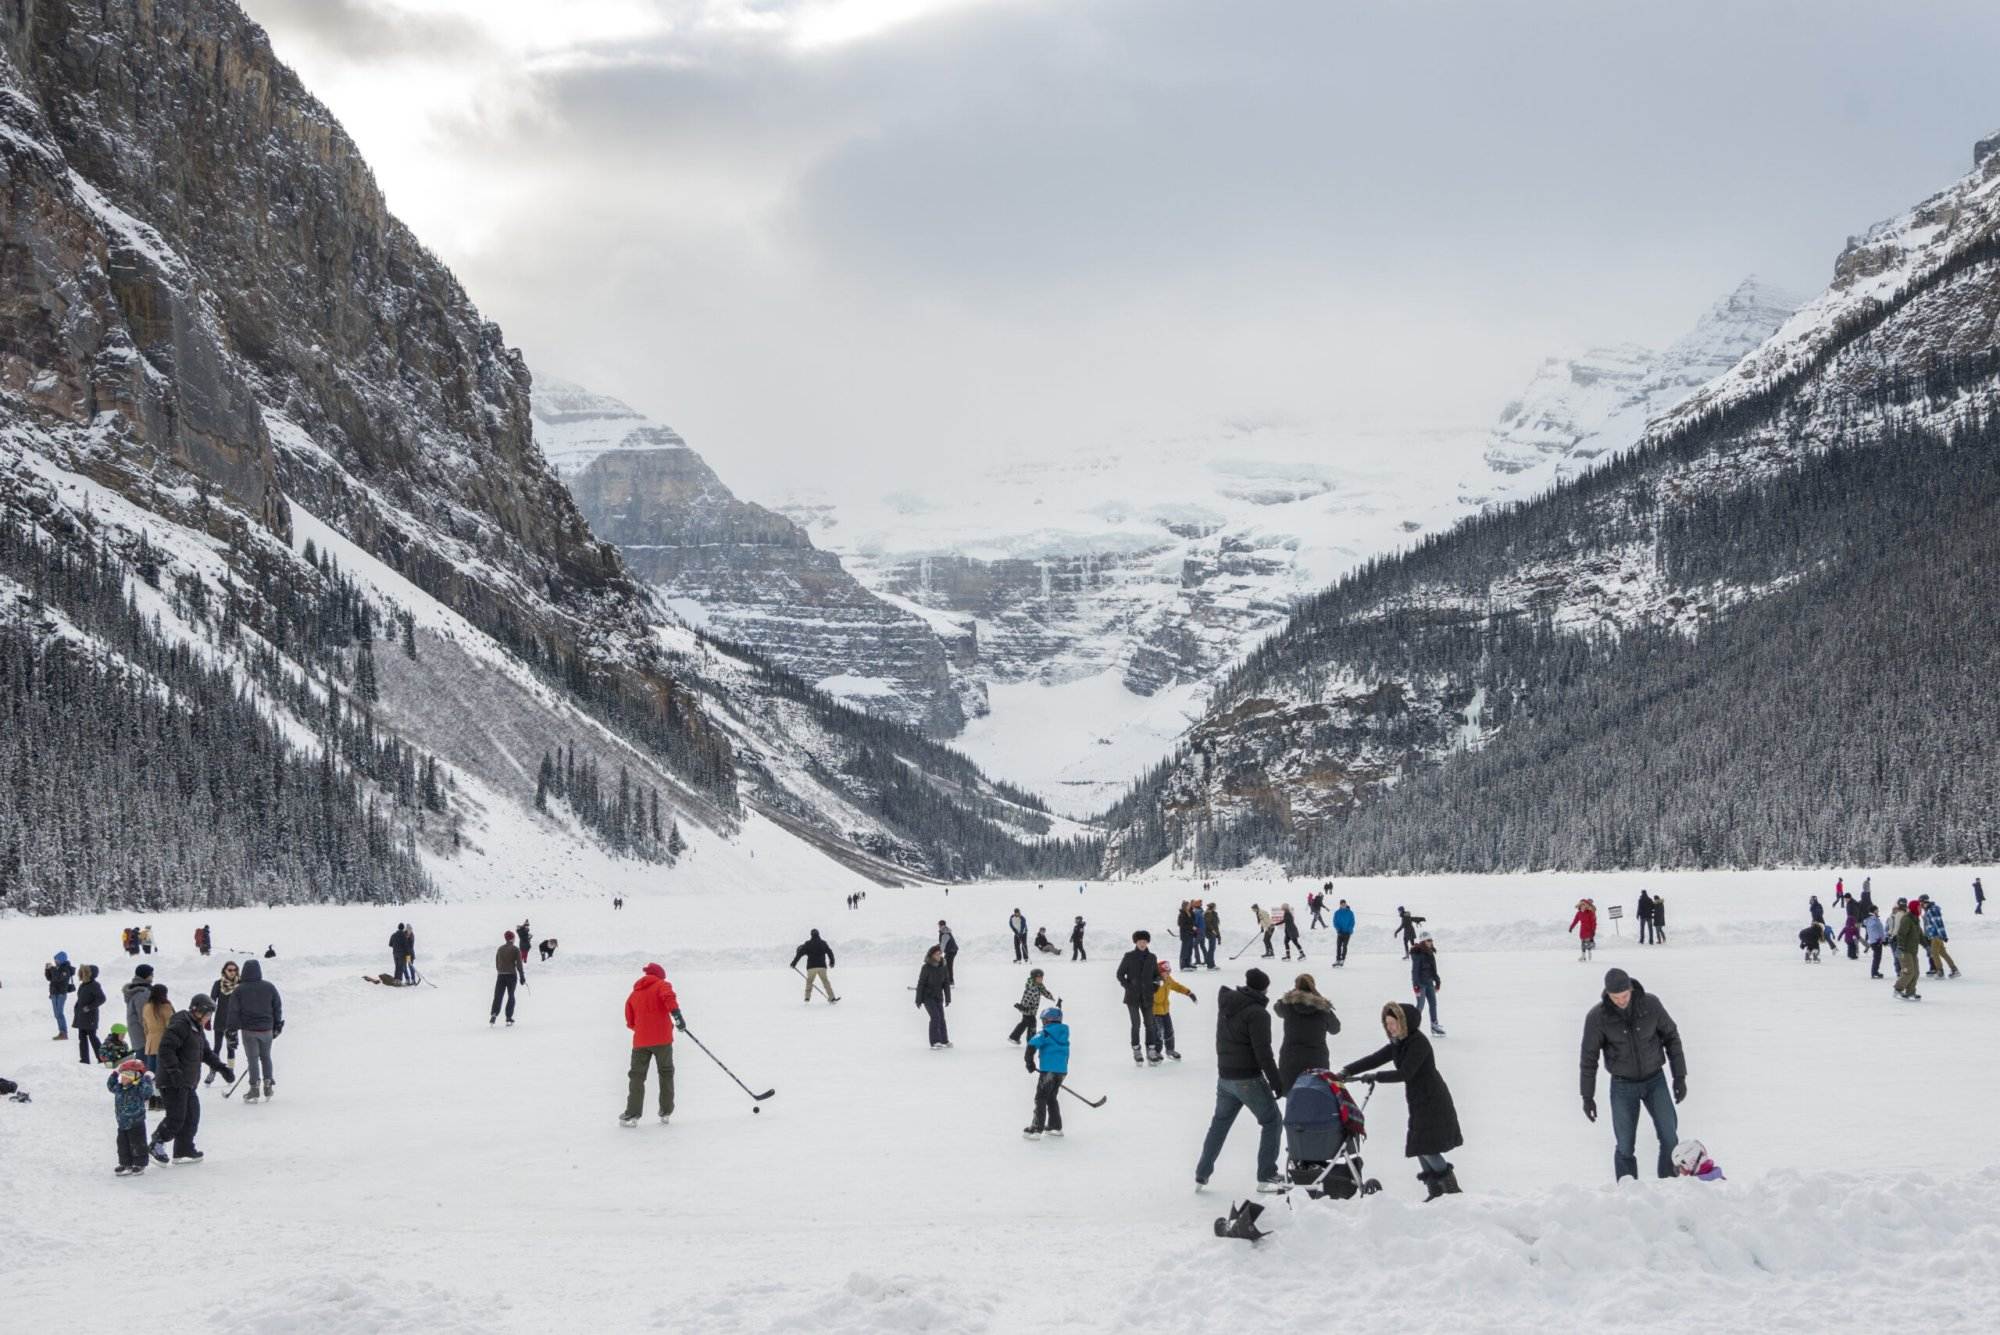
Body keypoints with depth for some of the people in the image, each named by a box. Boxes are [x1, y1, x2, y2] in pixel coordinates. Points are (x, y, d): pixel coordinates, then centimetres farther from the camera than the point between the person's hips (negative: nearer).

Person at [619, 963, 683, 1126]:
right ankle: (665, 1113, 10)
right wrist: (677, 1015, -27)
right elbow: (668, 997, -18)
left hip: (640, 1041, 3)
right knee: (666, 1073, 12)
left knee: (637, 1076, 7)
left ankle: (632, 1114, -5)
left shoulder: (634, 994, 19)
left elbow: (630, 1022, 18)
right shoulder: (662, 985, 6)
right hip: (662, 1039, -2)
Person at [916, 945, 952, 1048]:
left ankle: (944, 1041, 23)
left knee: (941, 1018, 8)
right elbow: (921, 984, -12)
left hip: (938, 997, 5)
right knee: (935, 1016, -18)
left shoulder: (943, 968, -2)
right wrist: (918, 1000, -11)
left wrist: (948, 998, 1)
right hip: (927, 996, -5)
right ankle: (935, 1042, -20)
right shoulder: (926, 968, -16)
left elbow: (946, 983, 4)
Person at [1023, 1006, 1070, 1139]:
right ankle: (1055, 1127, 24)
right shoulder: (1064, 1034, 17)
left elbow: (1032, 1044, -19)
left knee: (1041, 1098, -3)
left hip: (1048, 1070, -7)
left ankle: (1036, 1129, -7)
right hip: (1062, 1070, 7)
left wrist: (1030, 1062, -8)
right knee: (1052, 1098, 20)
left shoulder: (1046, 1033, -5)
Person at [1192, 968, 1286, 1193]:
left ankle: (1202, 1174, 24)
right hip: (1248, 1079, -7)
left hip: (1224, 1076, 7)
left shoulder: (1226, 1003, 4)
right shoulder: (1257, 1013, -18)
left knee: (1219, 1123, 20)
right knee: (1272, 1122, 5)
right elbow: (1263, 1053, -19)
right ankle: (1266, 1177, 4)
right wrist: (1276, 1083, -14)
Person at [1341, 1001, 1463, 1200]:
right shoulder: (1398, 1045, 9)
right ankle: (1435, 1190, 15)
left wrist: (1376, 1077, -26)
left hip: (1433, 1102, -9)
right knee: (1421, 1148, 8)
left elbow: (1404, 1074, -26)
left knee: (1428, 1148, -12)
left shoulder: (1418, 1043, -18)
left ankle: (1452, 1191, -4)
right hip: (1419, 1102, 9)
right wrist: (1347, 1071, -12)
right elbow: (1374, 1059, 1)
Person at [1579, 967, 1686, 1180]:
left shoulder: (1651, 1004, -12)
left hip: (1655, 1081, 1)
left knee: (1669, 1137, -5)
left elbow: (1671, 1037, 0)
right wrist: (1587, 1096, -2)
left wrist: (1680, 1076, -1)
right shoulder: (1597, 1017, -15)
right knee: (1625, 1146, 0)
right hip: (1623, 1086, -1)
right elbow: (1589, 1057, -5)